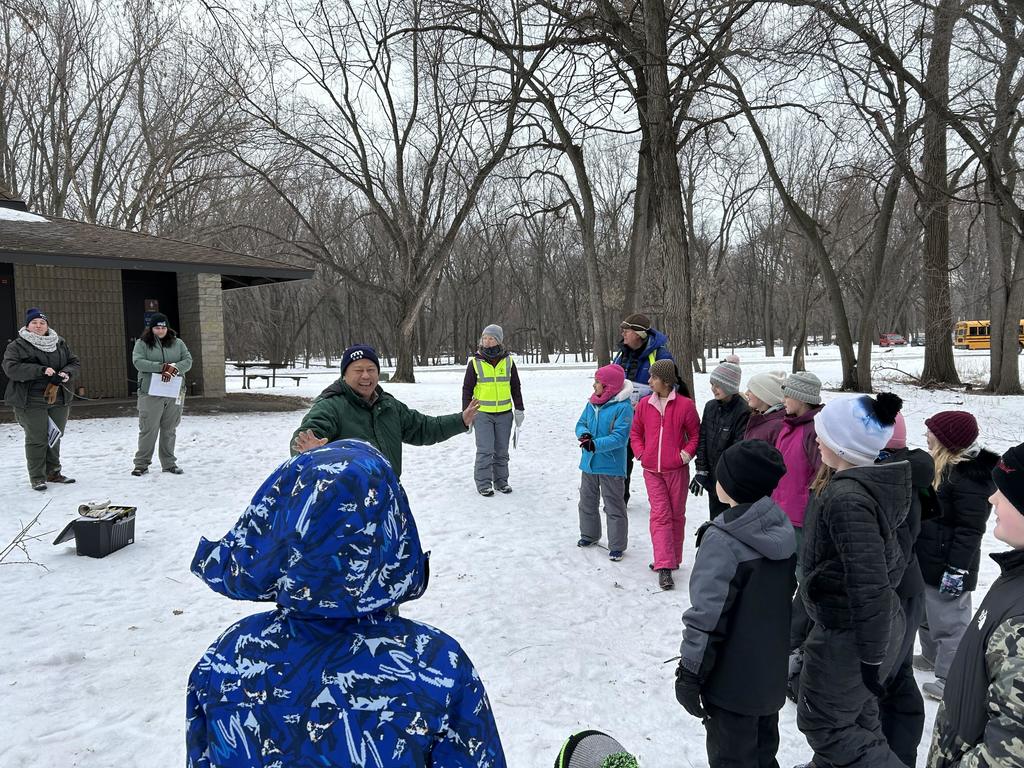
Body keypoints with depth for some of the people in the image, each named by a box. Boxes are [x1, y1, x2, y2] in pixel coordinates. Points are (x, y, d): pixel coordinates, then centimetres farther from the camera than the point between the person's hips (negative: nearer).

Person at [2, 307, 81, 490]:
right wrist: (41, 371, -25)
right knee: (37, 439, -2)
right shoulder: (17, 346, -2)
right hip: (31, 401, -4)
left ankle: (53, 472, 24)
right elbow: (11, 368, -16)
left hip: (59, 399, 4)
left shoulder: (60, 343, 11)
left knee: (55, 437, 11)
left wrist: (65, 374, -12)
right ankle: (37, 478, 7)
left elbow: (75, 363, 11)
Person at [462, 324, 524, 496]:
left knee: (502, 450, 11)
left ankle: (501, 481, 23)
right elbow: (467, 389, 2)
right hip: (482, 414, -2)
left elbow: (515, 387, 11)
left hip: (504, 413, 3)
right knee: (485, 450, -5)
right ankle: (483, 483, 6)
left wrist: (519, 409, 8)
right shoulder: (475, 362, -2)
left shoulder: (508, 361, 4)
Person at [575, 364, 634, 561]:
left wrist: (596, 444, -31)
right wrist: (584, 434, -15)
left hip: (611, 466, -7)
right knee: (587, 500, 21)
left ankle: (617, 546, 14)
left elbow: (620, 437, -22)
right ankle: (589, 534, 40)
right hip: (589, 463, 7)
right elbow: (581, 423, 9)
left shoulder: (623, 407, -17)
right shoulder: (591, 403, 4)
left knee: (614, 507, 2)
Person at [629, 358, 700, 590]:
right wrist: (640, 452, 0)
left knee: (676, 514, 12)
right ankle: (664, 567, -4)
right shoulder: (644, 404, 2)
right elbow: (635, 432, 13)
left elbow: (695, 434, 0)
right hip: (652, 470, 2)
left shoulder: (685, 405, -9)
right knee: (660, 515, -3)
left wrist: (686, 454, -11)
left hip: (677, 470, -2)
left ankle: (672, 559, 27)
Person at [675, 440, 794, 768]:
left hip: (733, 682, -7)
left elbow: (708, 615, -23)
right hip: (772, 674, 8)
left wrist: (689, 673, -15)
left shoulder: (723, 540, -24)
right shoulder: (782, 530, -1)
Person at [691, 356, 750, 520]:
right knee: (716, 519, 15)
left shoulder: (743, 411, -15)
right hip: (713, 477, 6)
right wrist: (701, 470, 1)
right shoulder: (710, 406, 5)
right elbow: (702, 440, 6)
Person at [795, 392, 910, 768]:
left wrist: (870, 655, -20)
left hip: (848, 635, -9)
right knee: (857, 717, 25)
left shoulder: (846, 498, -29)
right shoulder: (876, 484, 0)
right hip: (881, 625, 9)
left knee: (823, 723, 11)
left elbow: (868, 585, -29)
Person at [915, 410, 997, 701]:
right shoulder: (941, 467, 7)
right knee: (926, 613, 24)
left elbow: (970, 529, -23)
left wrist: (956, 569, -23)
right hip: (927, 559, 10)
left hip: (947, 565, -10)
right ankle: (932, 657, 42)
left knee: (949, 621, 1)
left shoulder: (969, 476, -23)